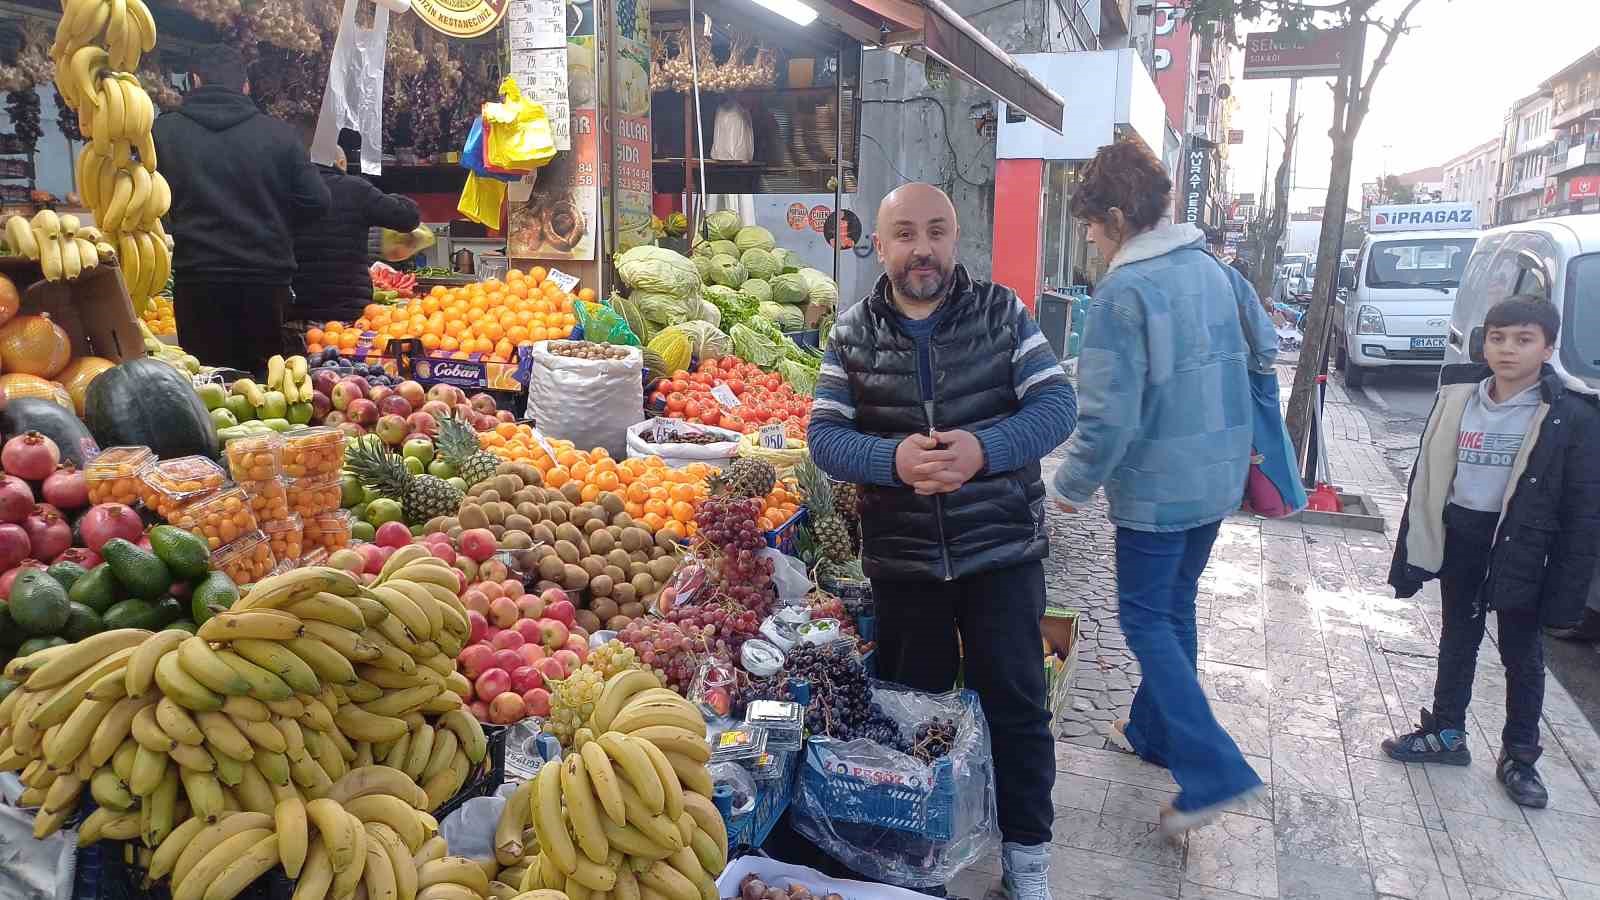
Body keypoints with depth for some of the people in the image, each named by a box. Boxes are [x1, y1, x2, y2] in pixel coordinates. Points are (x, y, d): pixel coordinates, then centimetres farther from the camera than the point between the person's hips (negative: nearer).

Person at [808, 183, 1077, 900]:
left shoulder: (1000, 311, -3)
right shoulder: (853, 333, -1)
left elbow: (1057, 404, -9)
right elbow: (824, 436, -6)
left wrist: (984, 449, -27)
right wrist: (893, 459, -27)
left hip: (1001, 550, -1)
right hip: (901, 559, 1)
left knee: (1015, 703, 7)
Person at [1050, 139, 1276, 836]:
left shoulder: (1123, 293, -20)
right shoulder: (1214, 269, 4)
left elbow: (1107, 418, -22)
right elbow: (1265, 348, 17)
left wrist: (1072, 486, -8)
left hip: (1156, 487, -8)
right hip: (1220, 477, 8)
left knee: (1146, 618, 4)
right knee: (1176, 605, 20)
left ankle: (1212, 770, 0)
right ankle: (1154, 731, 36)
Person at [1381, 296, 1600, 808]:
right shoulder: (1457, 398, -2)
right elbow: (1425, 480, 3)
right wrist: (1411, 557, 4)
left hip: (1521, 547, -3)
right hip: (1459, 537, 3)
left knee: (1521, 654, 12)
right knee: (1457, 640, 18)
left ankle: (1519, 758, 28)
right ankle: (1446, 734, 34)